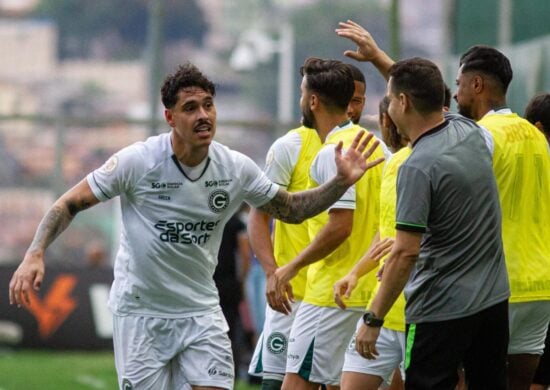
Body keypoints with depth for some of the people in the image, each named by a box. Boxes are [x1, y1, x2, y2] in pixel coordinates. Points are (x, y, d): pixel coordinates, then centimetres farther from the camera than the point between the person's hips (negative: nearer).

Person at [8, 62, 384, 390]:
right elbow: (70, 204, -9)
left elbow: (292, 209, 10)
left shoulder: (236, 168, -4)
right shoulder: (137, 161, -15)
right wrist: (35, 254, -23)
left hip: (201, 311, 3)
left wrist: (341, 182, -5)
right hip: (139, 310, -3)